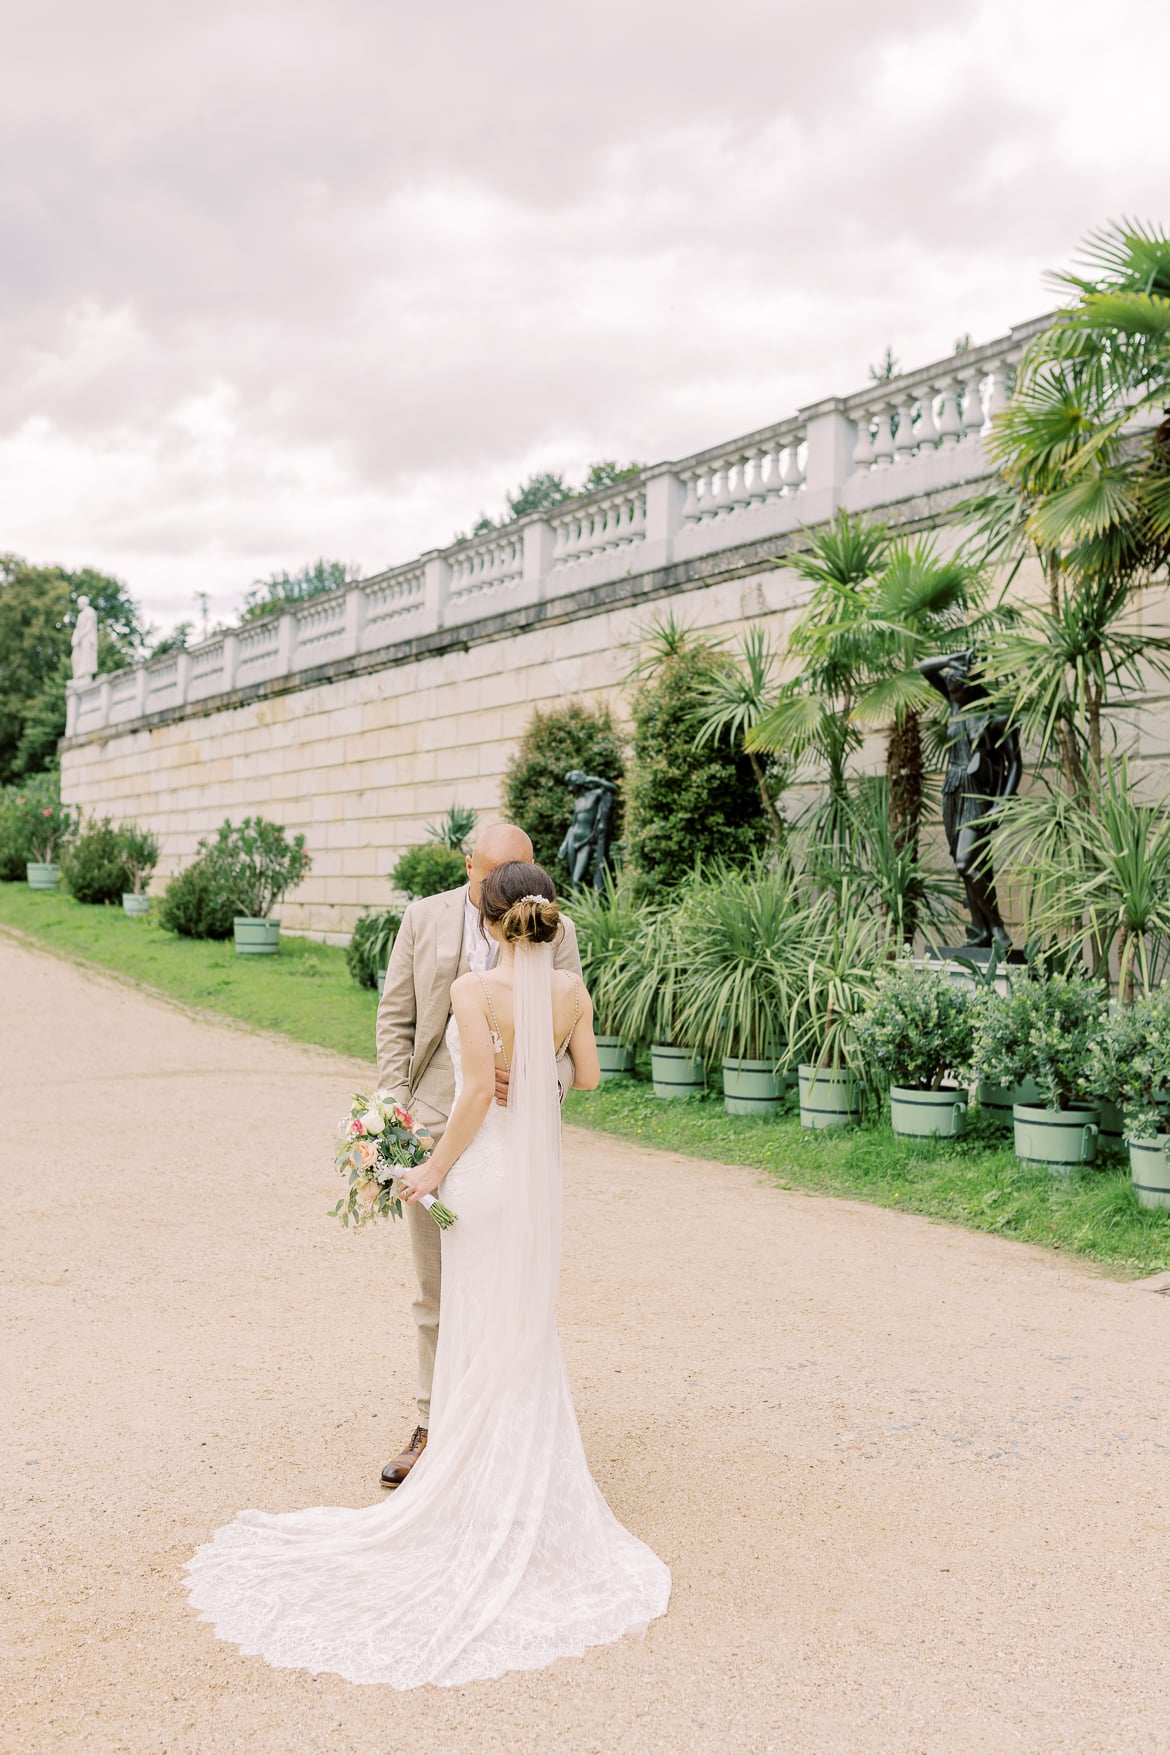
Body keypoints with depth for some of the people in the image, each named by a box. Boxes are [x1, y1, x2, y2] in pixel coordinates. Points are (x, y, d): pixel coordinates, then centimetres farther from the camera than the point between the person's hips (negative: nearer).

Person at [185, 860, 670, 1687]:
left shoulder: (474, 989, -18)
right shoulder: (572, 989, -4)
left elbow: (477, 1090, -23)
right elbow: (588, 1076, 7)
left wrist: (435, 1169, -14)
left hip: (487, 1160, -5)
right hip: (544, 1162, 5)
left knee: (485, 1329, 8)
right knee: (531, 1325, 19)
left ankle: (490, 1491, 18)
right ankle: (536, 1481, 31)